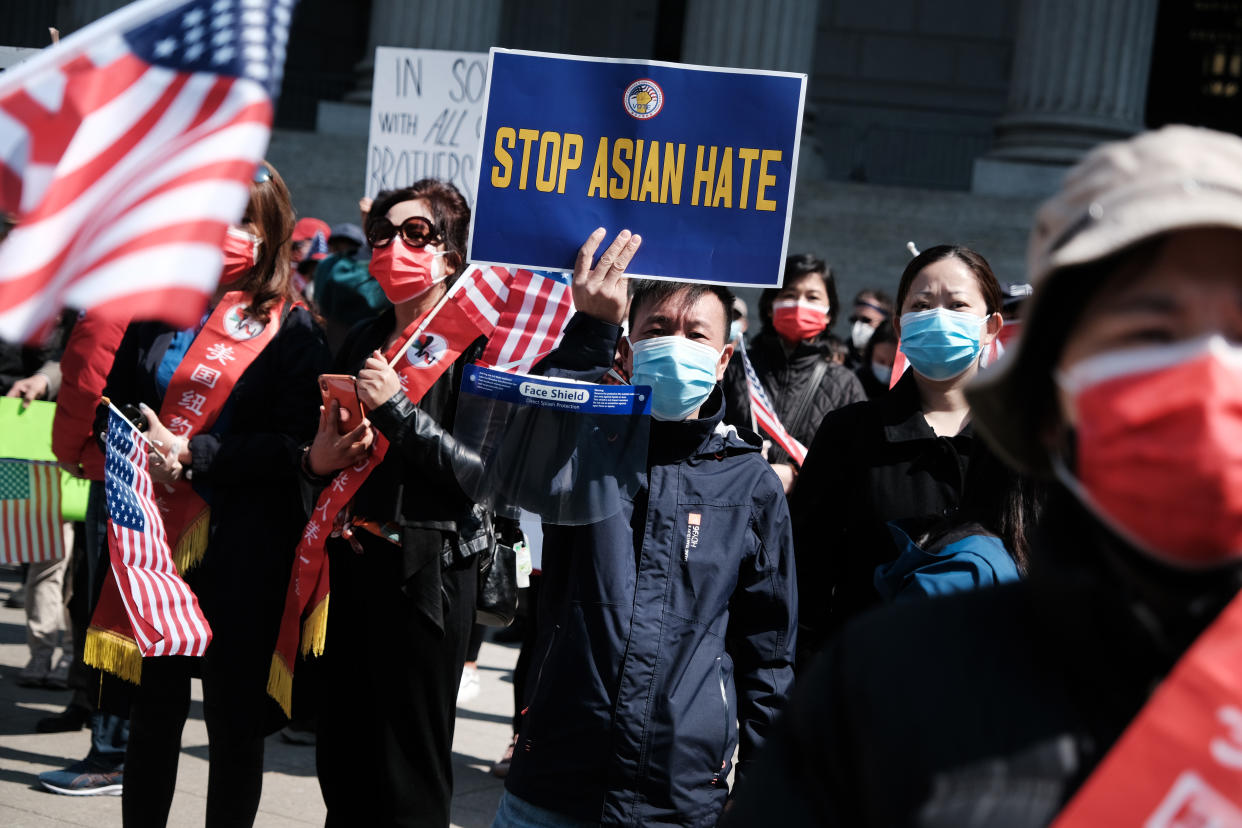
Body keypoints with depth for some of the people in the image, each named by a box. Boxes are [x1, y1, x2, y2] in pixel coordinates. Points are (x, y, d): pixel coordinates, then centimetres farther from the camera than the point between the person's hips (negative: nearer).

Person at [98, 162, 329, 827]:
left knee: (234, 720, 3)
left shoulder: (292, 329, -1)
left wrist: (192, 454, -17)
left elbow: (294, 447, -9)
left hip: (242, 548, -4)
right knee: (152, 707, 10)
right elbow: (115, 403, 18)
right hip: (155, 530, 4)